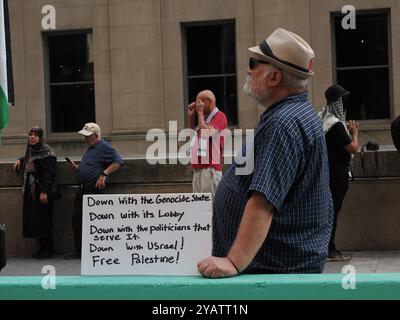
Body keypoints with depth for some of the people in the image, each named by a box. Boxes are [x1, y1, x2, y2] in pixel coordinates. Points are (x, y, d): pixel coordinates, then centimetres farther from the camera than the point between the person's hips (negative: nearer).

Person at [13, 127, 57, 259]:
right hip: (31, 192, 8)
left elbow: (49, 173, -19)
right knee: (34, 220, 8)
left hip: (42, 192, -8)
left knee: (43, 220, -5)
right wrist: (20, 160, 18)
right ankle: (42, 248, 16)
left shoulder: (46, 152, -12)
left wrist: (44, 191, -25)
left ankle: (49, 250, 5)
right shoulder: (30, 151, 13)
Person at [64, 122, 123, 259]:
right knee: (77, 218, 8)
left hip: (94, 187, -10)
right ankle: (79, 251, 14)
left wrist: (104, 174, -22)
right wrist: (76, 167, 14)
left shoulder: (104, 147, -7)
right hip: (83, 188, 10)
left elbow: (118, 162, -16)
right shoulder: (90, 149, 23)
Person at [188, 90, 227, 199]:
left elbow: (206, 133, -18)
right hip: (198, 169, 9)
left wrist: (200, 113, -8)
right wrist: (191, 116, 16)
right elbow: (192, 136, 27)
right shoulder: (204, 118, 21)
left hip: (210, 168, -9)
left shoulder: (219, 116, -5)